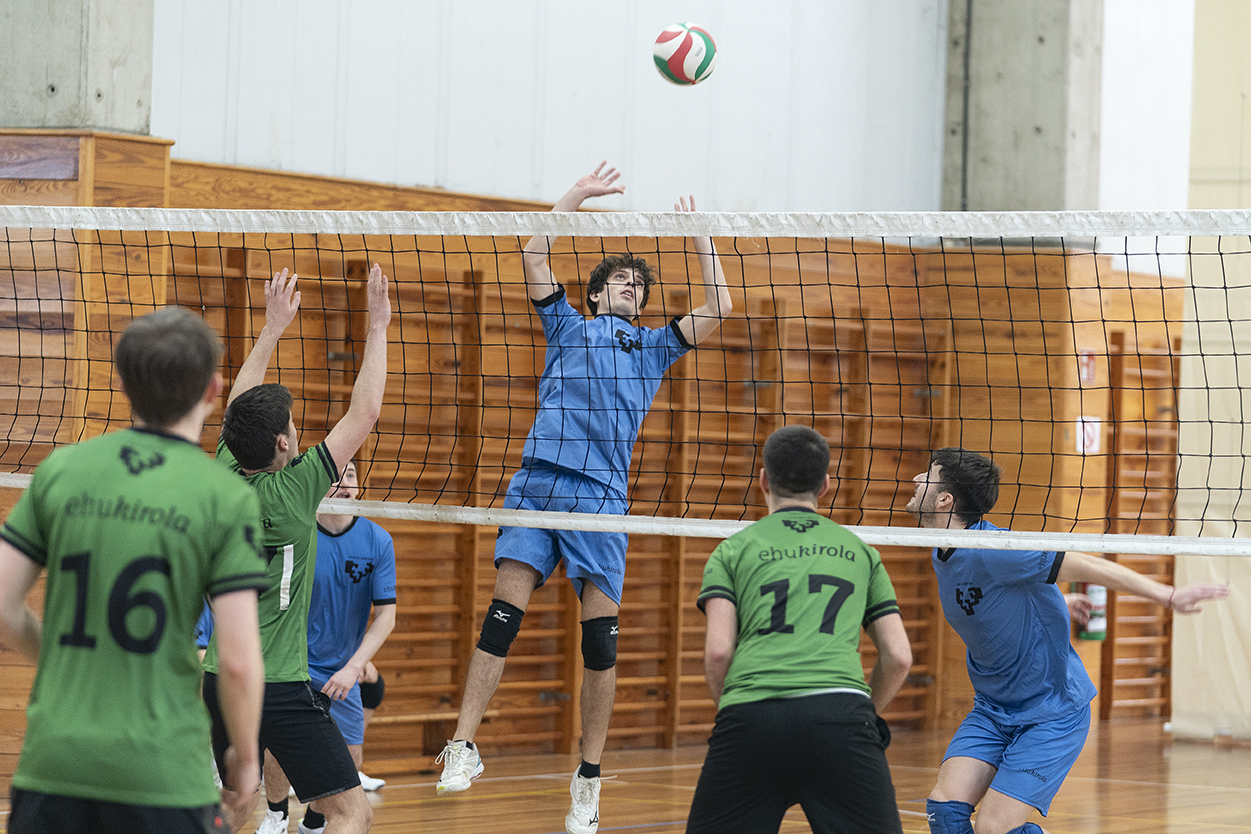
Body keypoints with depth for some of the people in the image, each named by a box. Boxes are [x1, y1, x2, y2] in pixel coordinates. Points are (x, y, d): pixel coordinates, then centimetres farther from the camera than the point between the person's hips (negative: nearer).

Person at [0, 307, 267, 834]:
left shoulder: (59, 472, 3)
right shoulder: (226, 498, -6)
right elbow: (239, 661, -11)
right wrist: (245, 757, 7)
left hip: (53, 763, 3)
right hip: (163, 771, -3)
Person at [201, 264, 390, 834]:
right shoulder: (292, 493, -15)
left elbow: (240, 404, 18)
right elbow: (364, 412, -13)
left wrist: (274, 326, 23)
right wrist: (377, 327, -5)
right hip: (279, 688, -8)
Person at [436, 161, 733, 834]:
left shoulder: (654, 345, 24)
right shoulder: (568, 326, 21)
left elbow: (717, 307, 16)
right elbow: (534, 255, 13)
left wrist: (697, 235, 16)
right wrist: (576, 196, 15)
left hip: (601, 496, 1)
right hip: (537, 481, -1)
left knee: (601, 635, -3)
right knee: (503, 613, -12)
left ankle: (589, 779, 3)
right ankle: (463, 747, -13)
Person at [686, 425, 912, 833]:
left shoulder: (733, 550, 19)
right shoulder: (858, 550, 24)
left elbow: (718, 651, 5)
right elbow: (898, 657, 17)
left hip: (749, 716, 0)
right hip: (840, 706, 0)